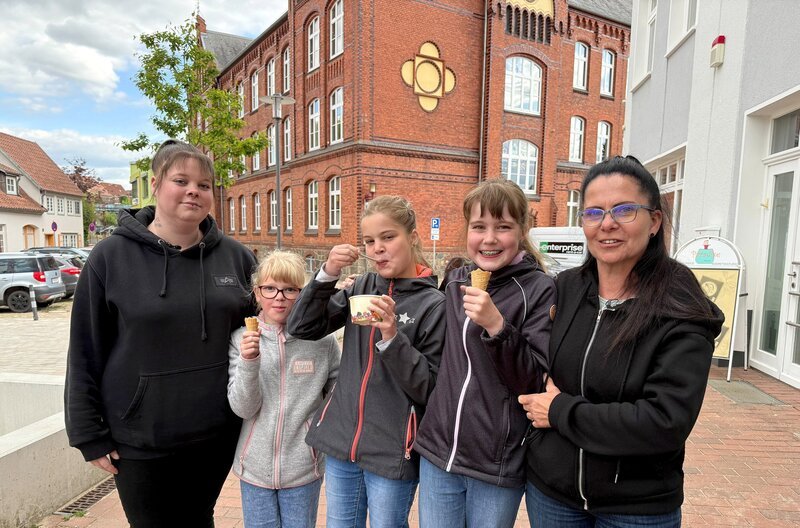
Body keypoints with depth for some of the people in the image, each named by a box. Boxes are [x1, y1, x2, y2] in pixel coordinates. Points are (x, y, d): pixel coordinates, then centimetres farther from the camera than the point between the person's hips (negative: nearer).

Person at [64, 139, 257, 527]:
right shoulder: (111, 257, -8)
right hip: (141, 440, -2)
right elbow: (86, 354, -4)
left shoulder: (235, 256, -2)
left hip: (219, 432, 2)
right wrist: (90, 435, -3)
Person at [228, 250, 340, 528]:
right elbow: (243, 409, -9)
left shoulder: (322, 340, -10)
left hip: (304, 468, -1)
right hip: (255, 466, 1)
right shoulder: (242, 339, -6)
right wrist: (248, 362, -22)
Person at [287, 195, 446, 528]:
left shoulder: (434, 304, -11)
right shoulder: (362, 287, 1)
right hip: (341, 440, 4)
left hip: (392, 451, -4)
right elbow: (301, 327, 0)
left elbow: (429, 389, -12)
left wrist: (392, 337, -26)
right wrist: (328, 274, -13)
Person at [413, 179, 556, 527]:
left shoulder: (539, 289, -11)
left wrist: (496, 325, -26)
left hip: (498, 464, -4)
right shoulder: (455, 281, 2)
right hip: (437, 452, 4)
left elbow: (536, 383, -15)